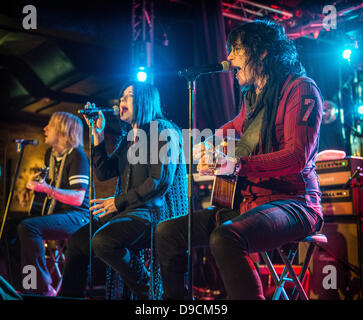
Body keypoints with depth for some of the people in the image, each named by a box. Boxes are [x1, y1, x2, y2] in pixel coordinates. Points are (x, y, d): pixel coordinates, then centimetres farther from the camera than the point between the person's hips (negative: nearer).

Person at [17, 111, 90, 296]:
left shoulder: (77, 156, -13)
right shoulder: (50, 154, 14)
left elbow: (78, 198, -22)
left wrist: (47, 189, -31)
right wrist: (29, 189, 12)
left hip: (77, 216, -10)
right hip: (54, 212, 10)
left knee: (27, 227, -29)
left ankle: (44, 288, -22)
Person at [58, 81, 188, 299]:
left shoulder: (164, 130, -6)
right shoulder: (129, 137, 20)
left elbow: (160, 182, -16)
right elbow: (104, 173, 15)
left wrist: (118, 202, -13)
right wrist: (98, 136, 6)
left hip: (155, 211, -9)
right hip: (128, 210, 9)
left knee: (102, 240, -28)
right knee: (78, 240, 4)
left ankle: (147, 290, -11)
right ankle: (69, 295, 18)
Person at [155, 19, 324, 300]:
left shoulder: (300, 89, -8)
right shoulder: (252, 97, 17)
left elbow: (298, 156, -22)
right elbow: (237, 125, 41)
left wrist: (235, 165, -31)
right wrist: (211, 141, 21)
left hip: (292, 202, -8)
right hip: (245, 201, 9)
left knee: (225, 237, -38)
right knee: (167, 232, 3)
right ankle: (175, 298, 17)